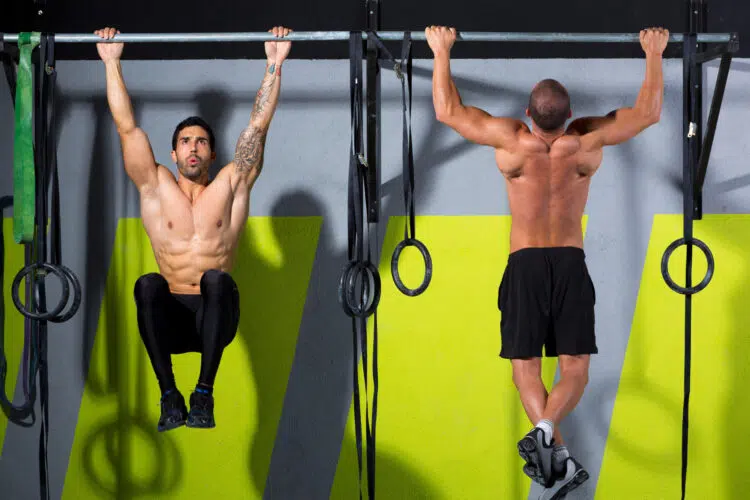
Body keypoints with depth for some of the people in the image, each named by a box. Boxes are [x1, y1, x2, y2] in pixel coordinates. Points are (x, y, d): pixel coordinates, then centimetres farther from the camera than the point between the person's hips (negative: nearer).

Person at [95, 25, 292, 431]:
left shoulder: (231, 186, 12)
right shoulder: (156, 189, 14)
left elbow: (258, 126, 8)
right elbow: (127, 127, 12)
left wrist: (274, 65, 6)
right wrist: (112, 64, 11)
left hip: (215, 317, -1)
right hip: (170, 320, 1)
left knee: (217, 280, -35)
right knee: (148, 285, -33)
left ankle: (204, 393, -28)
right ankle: (169, 395, -27)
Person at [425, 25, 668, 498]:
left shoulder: (510, 140, -13)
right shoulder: (588, 140, -10)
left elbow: (448, 110, -3)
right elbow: (649, 112, 3)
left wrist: (442, 52, 7)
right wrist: (655, 54, 13)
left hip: (524, 264, 0)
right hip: (571, 263, 1)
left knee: (525, 364, 3)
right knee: (575, 368, 3)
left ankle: (556, 452, -19)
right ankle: (547, 427, -27)